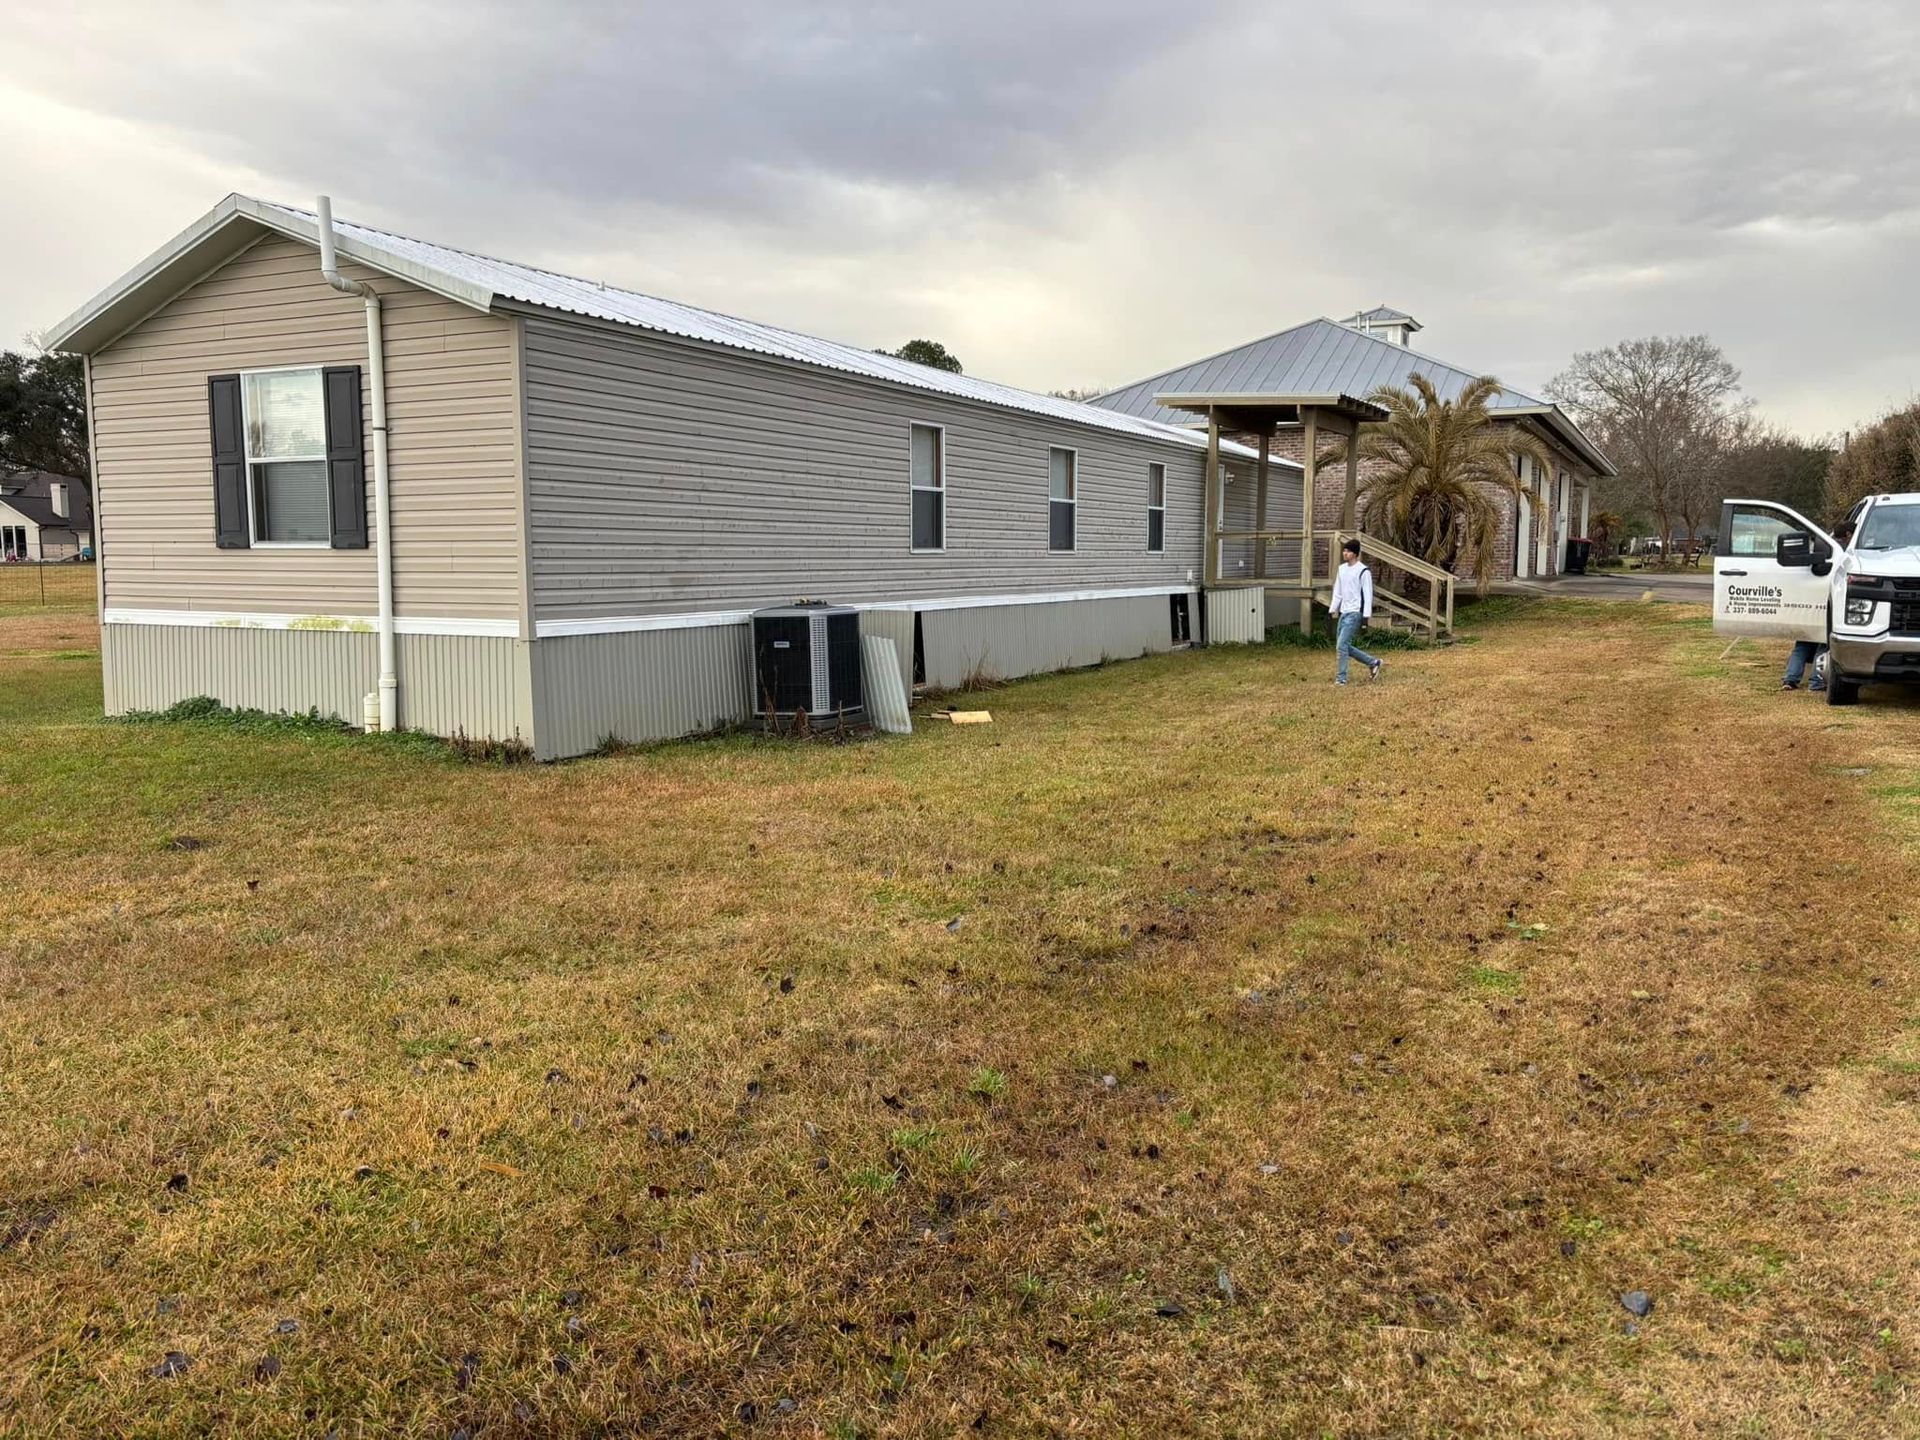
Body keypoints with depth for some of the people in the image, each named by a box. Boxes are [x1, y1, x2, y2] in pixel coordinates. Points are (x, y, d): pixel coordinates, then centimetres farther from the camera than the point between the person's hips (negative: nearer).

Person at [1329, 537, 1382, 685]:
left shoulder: (1363, 571, -10)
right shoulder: (1341, 569, 12)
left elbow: (1368, 595, -11)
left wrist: (1366, 616, -15)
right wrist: (1333, 610, 14)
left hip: (1355, 613, -8)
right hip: (1343, 612, 8)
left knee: (1342, 645, -14)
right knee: (1346, 646, 10)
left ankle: (1341, 677, -5)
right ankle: (1372, 663, 27)